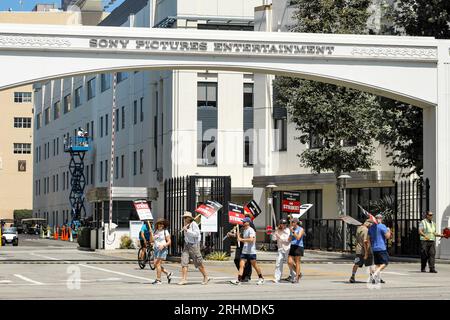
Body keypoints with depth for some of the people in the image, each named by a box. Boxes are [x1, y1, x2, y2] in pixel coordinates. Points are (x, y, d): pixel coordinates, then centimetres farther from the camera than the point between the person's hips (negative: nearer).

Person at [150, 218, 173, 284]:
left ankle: (158, 280, -7)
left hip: (162, 249, -7)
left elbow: (169, 242, -5)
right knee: (155, 264, 6)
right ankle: (168, 274, 21)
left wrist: (163, 245, -21)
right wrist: (151, 234, -7)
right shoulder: (155, 231, 13)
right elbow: (151, 240, 8)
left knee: (158, 264, -12)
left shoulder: (165, 232, -3)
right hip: (156, 249, 7)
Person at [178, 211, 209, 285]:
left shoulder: (193, 224, -12)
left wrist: (187, 230, -23)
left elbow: (196, 234, -23)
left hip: (194, 245, -7)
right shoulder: (186, 225, 11)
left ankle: (206, 277, 18)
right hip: (187, 245, 7)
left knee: (198, 263, 1)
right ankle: (184, 279, -10)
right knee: (184, 262, -7)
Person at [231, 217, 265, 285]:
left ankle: (261, 278, 20)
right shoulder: (244, 230, 16)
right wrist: (239, 237, 10)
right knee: (241, 265, -4)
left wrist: (242, 239, -23)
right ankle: (239, 280, -10)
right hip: (244, 251, 8)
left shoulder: (251, 230, -12)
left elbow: (251, 239, -26)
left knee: (254, 265, 4)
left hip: (251, 251, -8)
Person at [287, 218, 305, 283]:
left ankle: (296, 278, 0)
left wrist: (293, 231, -21)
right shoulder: (292, 229, 15)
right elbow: (290, 239, 17)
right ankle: (298, 273, 17)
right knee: (289, 262, -2)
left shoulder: (301, 229, -4)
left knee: (297, 262, -4)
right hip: (292, 246, 7)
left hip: (298, 246, -7)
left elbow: (298, 237, -18)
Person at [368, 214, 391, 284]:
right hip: (382, 248, -7)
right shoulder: (382, 226, -9)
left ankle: (379, 278, 6)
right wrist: (388, 231, 8)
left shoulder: (371, 227, 12)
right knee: (385, 263, -2)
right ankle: (375, 274, -20)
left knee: (377, 264, 12)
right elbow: (387, 236, -11)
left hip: (374, 248, 7)